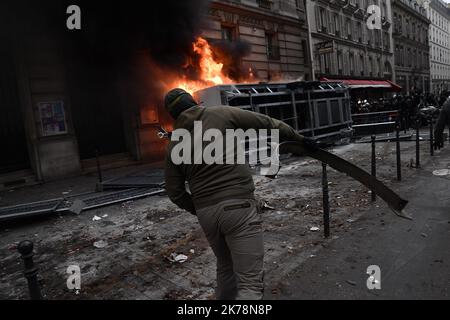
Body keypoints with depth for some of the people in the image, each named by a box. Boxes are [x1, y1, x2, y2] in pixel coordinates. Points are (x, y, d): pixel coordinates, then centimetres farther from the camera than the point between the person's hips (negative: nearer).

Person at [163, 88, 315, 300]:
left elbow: (174, 192, 13)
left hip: (205, 212, 5)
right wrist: (299, 138, 18)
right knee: (250, 283, -2)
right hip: (238, 205, -5)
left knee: (225, 267, 28)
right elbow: (267, 123, 6)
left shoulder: (173, 145, 11)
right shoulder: (222, 113, 2)